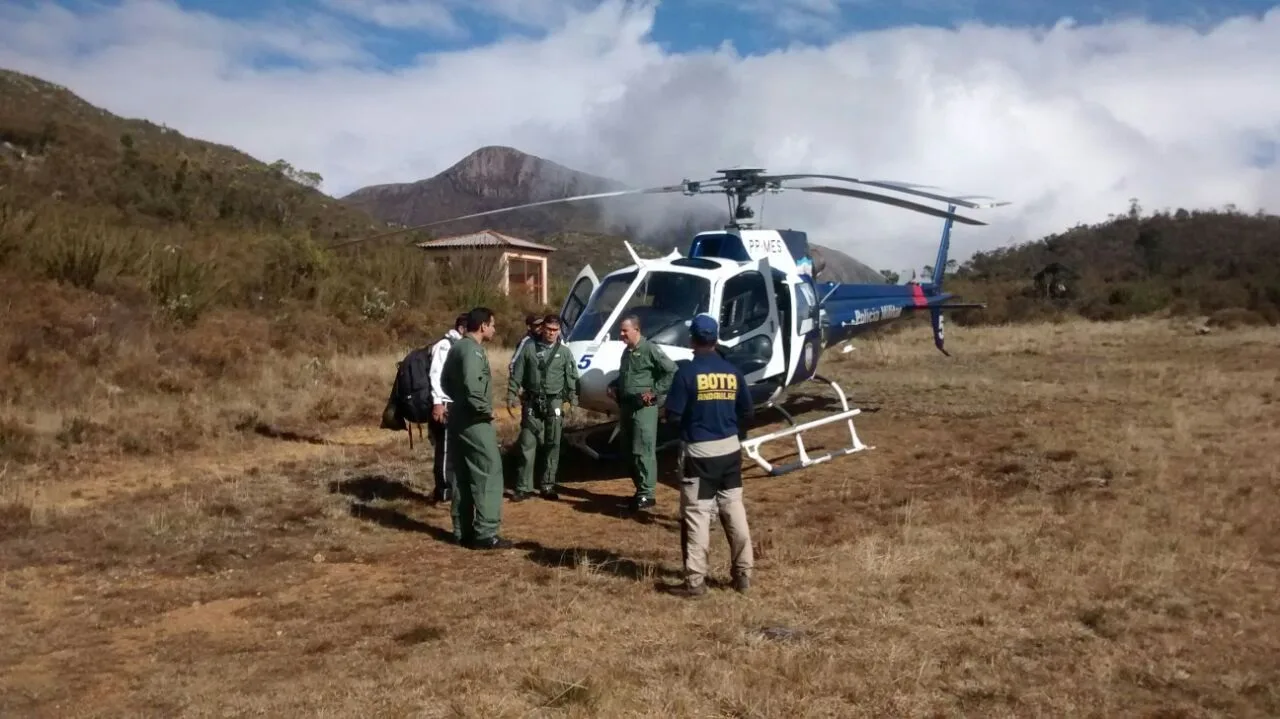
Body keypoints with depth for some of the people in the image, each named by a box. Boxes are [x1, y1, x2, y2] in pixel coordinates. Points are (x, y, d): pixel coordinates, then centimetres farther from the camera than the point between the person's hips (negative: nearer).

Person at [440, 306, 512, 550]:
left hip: (458, 418, 10)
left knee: (462, 476, 13)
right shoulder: (473, 350, -18)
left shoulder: (457, 347, 13)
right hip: (475, 421, -10)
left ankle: (462, 531, 18)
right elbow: (471, 386, -29)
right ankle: (485, 533, -6)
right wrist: (485, 409, -16)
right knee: (489, 473, -6)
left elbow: (445, 381, 22)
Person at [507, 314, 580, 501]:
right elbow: (516, 374, 4)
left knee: (552, 445, 5)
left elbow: (572, 378, 6)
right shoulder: (529, 348, 2)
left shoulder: (564, 352, 4)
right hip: (532, 403, -1)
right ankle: (524, 487, 4)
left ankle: (548, 485, 14)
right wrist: (511, 396, 0)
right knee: (527, 445, -2)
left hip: (554, 404, 1)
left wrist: (573, 399, -2)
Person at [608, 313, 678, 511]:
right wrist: (613, 386, 12)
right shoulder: (627, 351, 16)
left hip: (643, 407, -9)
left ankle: (647, 494, -4)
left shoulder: (650, 349, -10)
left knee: (643, 451, -8)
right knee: (630, 450, 11)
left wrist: (655, 391, -16)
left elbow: (671, 371, -14)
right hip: (626, 406, 9)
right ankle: (640, 490, 20)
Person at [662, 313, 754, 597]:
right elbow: (746, 412, 8)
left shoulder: (687, 372, -12)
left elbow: (672, 415, -12)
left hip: (699, 452, -4)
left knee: (696, 514, 1)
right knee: (734, 510, 14)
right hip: (730, 450, 5)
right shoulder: (732, 372, 2)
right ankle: (743, 573, 20)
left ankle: (695, 580, 2)